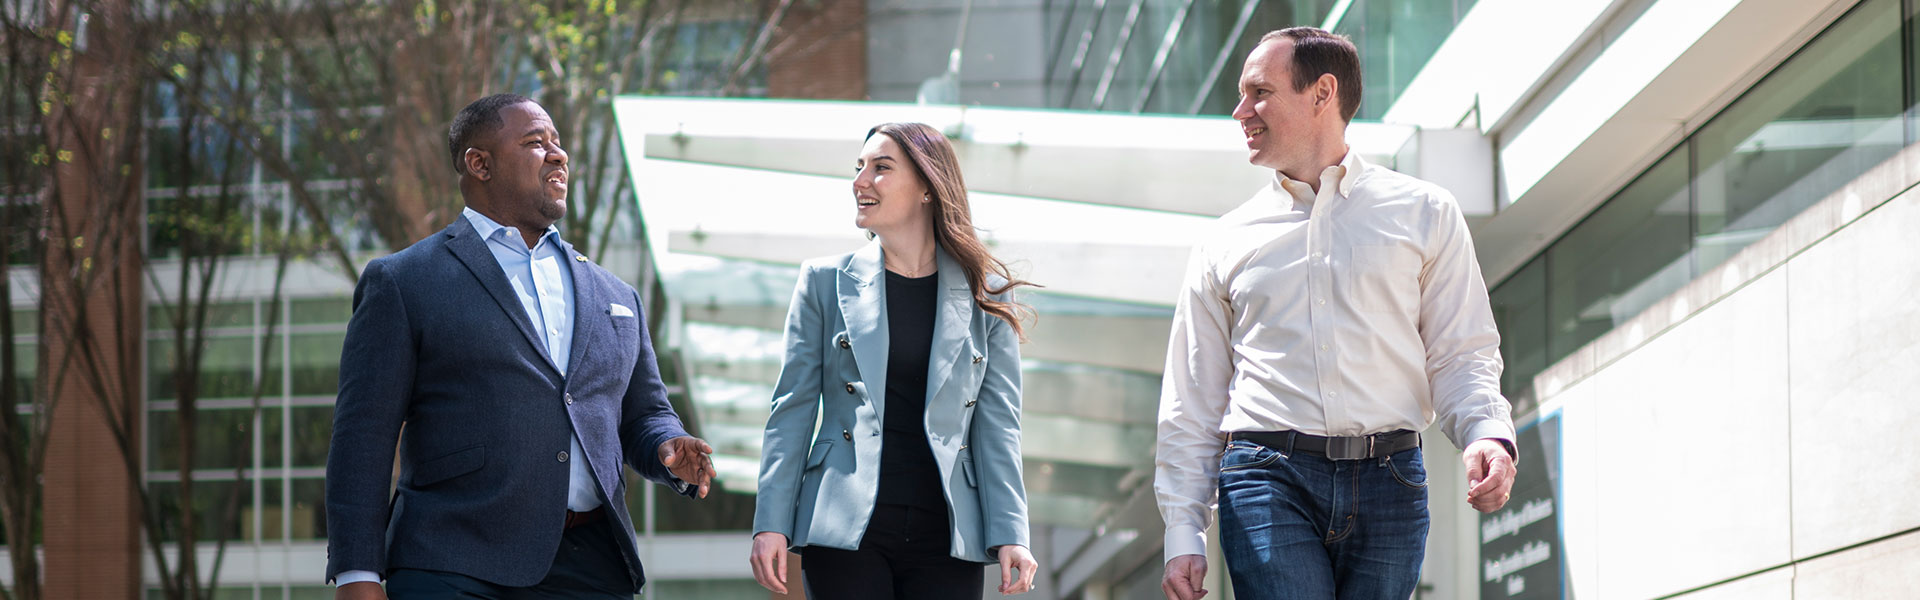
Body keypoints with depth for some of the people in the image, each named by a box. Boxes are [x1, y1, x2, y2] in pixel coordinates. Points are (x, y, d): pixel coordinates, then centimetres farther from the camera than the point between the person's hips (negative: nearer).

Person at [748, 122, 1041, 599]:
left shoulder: (983, 297, 7)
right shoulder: (826, 283, 7)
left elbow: (997, 425, 5)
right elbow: (793, 410, 6)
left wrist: (1010, 534, -5)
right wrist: (771, 523, -2)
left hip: (946, 540, 0)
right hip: (846, 532, 0)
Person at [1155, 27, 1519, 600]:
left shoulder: (1423, 214, 12)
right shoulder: (1225, 244, 15)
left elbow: (1461, 355, 8)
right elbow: (1191, 403, 14)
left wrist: (1488, 434, -14)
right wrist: (1182, 534, 6)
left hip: (1388, 487, 0)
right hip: (1269, 482, 0)